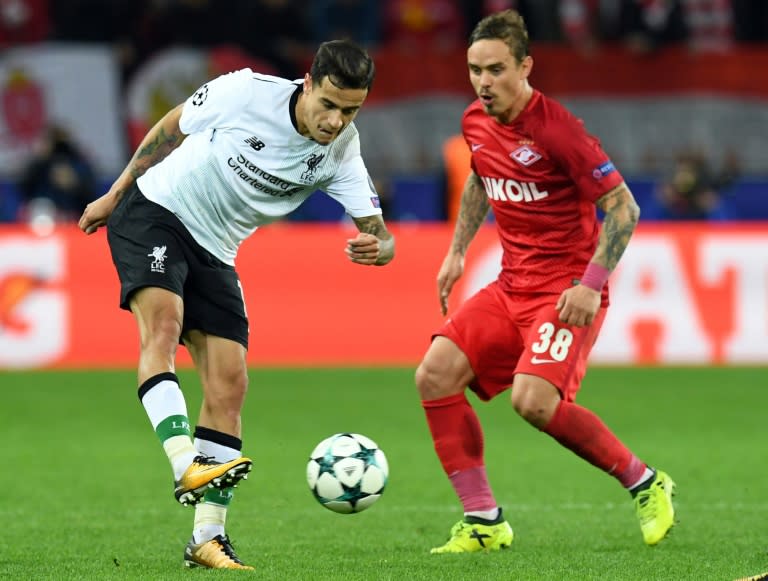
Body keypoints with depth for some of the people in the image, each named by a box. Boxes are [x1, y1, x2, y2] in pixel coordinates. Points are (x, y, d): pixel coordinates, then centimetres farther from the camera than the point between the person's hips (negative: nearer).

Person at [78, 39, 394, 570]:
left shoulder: (341, 154, -12)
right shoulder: (247, 93, -21)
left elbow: (379, 235, -15)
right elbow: (173, 127, -3)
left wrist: (376, 247, -41)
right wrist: (114, 194, 5)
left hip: (214, 252, 4)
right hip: (154, 212, -4)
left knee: (229, 386, -5)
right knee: (163, 322, -31)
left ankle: (208, 537, -1)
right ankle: (187, 468, -46)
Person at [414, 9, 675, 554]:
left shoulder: (556, 129, -19)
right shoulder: (476, 123, 4)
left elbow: (623, 207, -16)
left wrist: (590, 285, -22)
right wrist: (457, 251, 20)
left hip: (567, 290, -8)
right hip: (512, 285, 8)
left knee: (533, 399, -26)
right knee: (436, 375, -8)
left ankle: (645, 483, -3)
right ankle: (483, 521, 0)